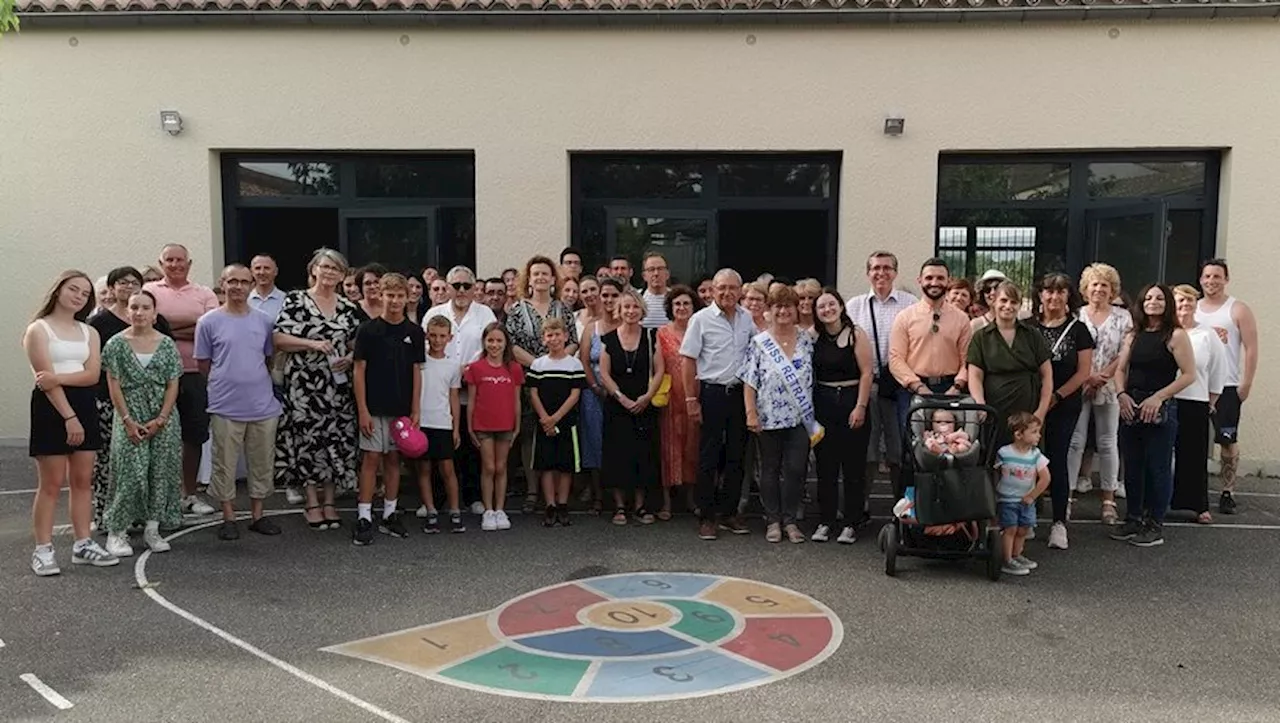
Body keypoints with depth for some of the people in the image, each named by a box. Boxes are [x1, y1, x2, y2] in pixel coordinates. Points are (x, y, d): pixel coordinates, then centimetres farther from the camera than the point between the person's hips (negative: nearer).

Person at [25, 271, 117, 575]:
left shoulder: (89, 332, 13)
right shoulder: (38, 329, -3)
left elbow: (92, 375, 0)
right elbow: (46, 379, -12)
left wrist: (58, 377, -18)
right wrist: (69, 416, -19)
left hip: (84, 405, 5)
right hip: (51, 406, -5)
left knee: (83, 480, 8)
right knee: (51, 484, -3)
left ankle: (83, 544, 14)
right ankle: (43, 550, 4)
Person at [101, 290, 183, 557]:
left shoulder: (167, 344, 4)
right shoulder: (116, 343, 1)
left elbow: (173, 385, 2)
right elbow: (114, 385, -2)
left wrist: (160, 420, -8)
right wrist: (128, 421, -10)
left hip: (162, 418, 2)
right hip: (130, 417, -2)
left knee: (161, 472, 3)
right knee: (129, 473, -6)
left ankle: (152, 529, 14)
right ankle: (117, 532, 5)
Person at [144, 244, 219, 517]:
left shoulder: (205, 294, 10)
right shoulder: (150, 290, 7)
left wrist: (171, 330, -9)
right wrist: (190, 329, -11)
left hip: (195, 374, 2)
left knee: (194, 436, 9)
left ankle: (190, 494, 22)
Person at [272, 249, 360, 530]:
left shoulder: (349, 308, 10)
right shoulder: (295, 300, 0)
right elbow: (278, 339, -6)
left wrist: (350, 358, -5)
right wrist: (312, 343, -18)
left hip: (338, 383, 3)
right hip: (303, 383, -3)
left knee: (337, 440, 5)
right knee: (307, 438, 0)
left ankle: (329, 501, 16)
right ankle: (312, 503, 11)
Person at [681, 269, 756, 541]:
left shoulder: (748, 319, 7)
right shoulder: (701, 319, -4)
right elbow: (689, 361, -5)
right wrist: (691, 399, -9)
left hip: (741, 393, 4)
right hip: (712, 393, -4)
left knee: (736, 456, 10)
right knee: (709, 457, 1)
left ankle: (729, 513, 21)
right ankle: (706, 517, 9)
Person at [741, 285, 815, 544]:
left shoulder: (807, 341, 5)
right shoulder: (758, 343, -1)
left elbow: (812, 378, 9)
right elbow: (749, 382, -3)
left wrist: (813, 416, 5)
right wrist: (751, 413, -11)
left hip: (799, 417, 2)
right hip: (769, 418, -1)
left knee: (796, 469, 2)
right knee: (770, 470, 8)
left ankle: (789, 520, 15)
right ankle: (773, 521, 19)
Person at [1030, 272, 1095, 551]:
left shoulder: (1077, 329, 3)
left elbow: (1084, 371, 0)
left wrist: (1056, 396, -8)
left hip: (1064, 405, -1)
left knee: (1057, 459, 0)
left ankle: (1059, 522, 7)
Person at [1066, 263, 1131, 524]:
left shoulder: (1122, 316, 5)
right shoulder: (1076, 316, 5)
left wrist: (1103, 376, -12)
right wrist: (1087, 375, -12)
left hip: (1109, 388, 0)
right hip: (1078, 387, 0)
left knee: (1107, 443, 6)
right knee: (1075, 441, -2)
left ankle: (1109, 499, 12)